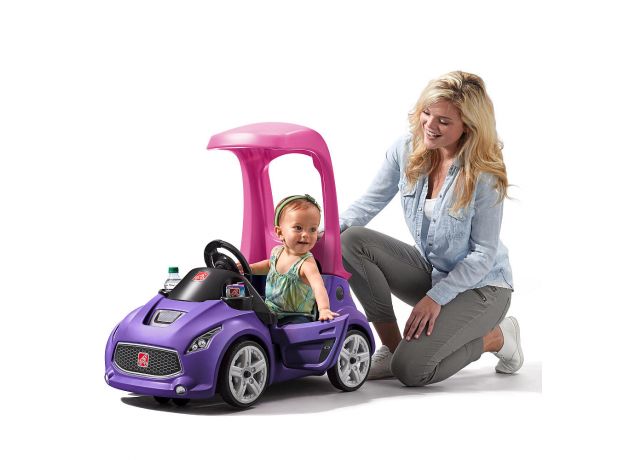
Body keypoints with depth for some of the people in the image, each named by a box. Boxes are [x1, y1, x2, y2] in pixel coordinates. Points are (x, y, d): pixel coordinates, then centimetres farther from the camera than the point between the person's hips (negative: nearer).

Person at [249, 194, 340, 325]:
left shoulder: (306, 263, -21)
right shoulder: (277, 251, 2)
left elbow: (318, 285, -39)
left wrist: (324, 309, -57)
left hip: (296, 317, -7)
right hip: (269, 312, 7)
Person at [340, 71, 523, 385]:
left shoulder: (485, 176, -23)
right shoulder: (406, 150, -9)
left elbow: (483, 254, -18)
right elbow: (369, 203, -2)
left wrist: (436, 296, -24)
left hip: (479, 285, -6)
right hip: (428, 269, 6)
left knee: (411, 369, -23)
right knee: (352, 240, -20)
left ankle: (496, 337, 5)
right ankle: (391, 345, -5)